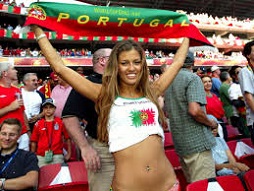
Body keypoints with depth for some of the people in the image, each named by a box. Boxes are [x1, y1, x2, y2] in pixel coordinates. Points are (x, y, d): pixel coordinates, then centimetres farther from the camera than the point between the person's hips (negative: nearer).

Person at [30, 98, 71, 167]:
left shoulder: (61, 122, 2)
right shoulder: (38, 124, 5)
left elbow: (67, 138, 5)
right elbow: (34, 142, 10)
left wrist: (69, 153, 3)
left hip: (57, 156, -1)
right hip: (41, 157, 1)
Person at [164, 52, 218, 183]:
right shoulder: (193, 78, -11)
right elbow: (194, 110, -24)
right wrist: (211, 123, -7)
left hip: (179, 143, 8)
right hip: (197, 142, -8)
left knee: (191, 185, 20)